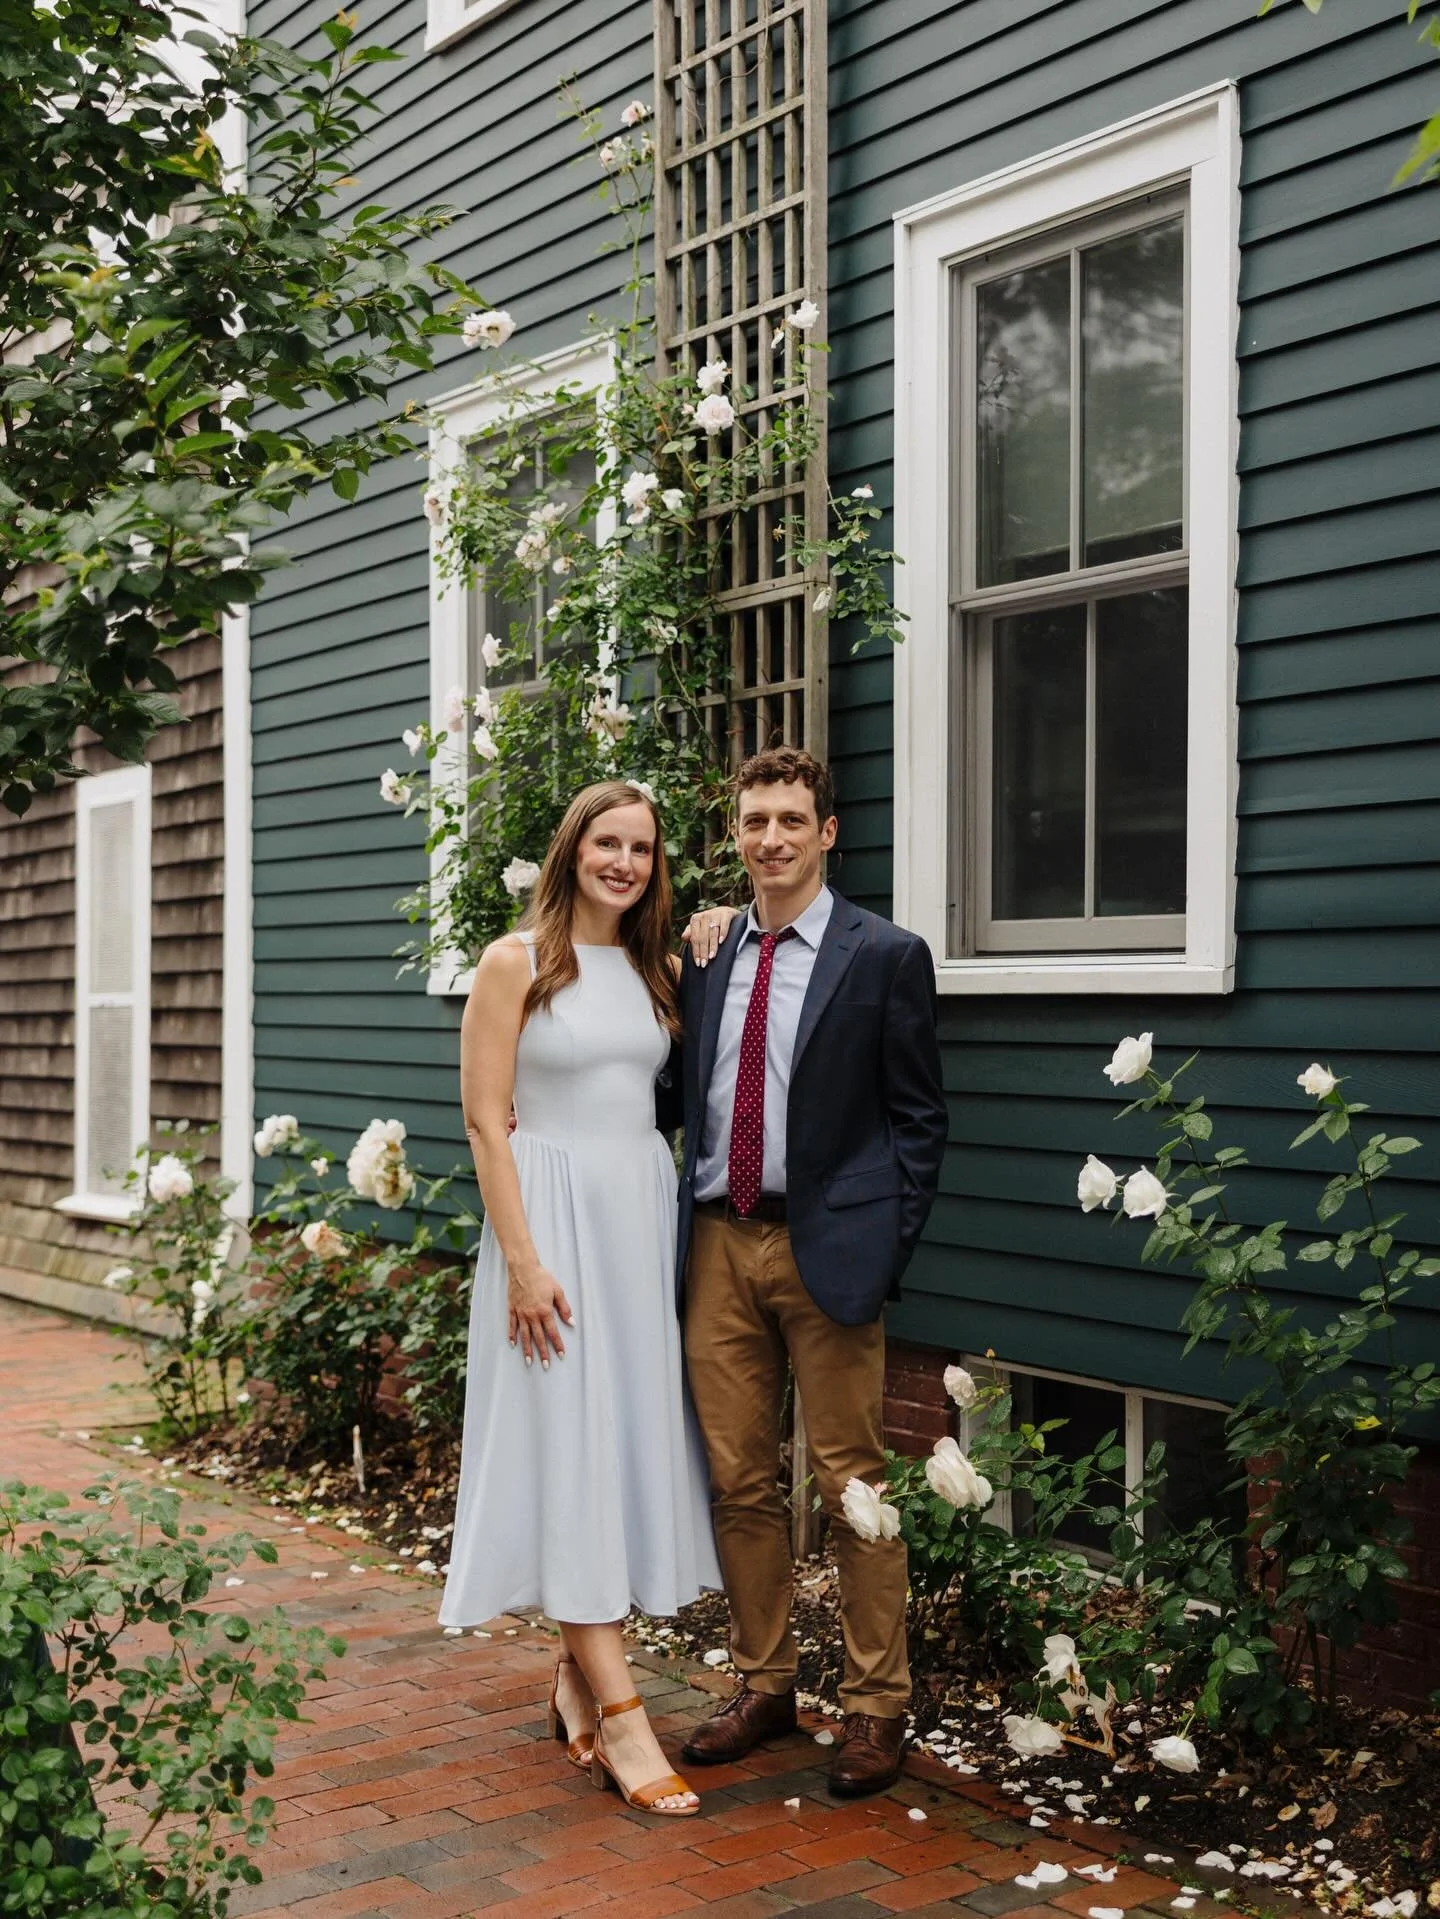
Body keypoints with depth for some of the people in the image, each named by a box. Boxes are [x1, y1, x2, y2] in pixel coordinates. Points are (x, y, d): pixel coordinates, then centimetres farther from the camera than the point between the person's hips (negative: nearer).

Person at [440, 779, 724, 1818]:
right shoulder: (516, 963, -5)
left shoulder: (658, 971, 12)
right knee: (570, 1443, -5)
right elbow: (486, 1119, -10)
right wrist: (522, 1259, -15)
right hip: (552, 1213, -6)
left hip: (645, 1211, 6)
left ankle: (579, 1675, 23)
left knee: (632, 1438, 9)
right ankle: (620, 1713, -5)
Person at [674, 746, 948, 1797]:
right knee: (738, 1481, 11)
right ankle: (764, 1685, 26)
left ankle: (877, 1706, 15)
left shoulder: (886, 955, -2)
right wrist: (688, 1225, 6)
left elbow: (920, 1119, -2)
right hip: (720, 1244, 5)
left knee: (853, 1487, 2)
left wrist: (886, 1253, -8)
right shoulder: (705, 956, 11)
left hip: (827, 1249, -4)